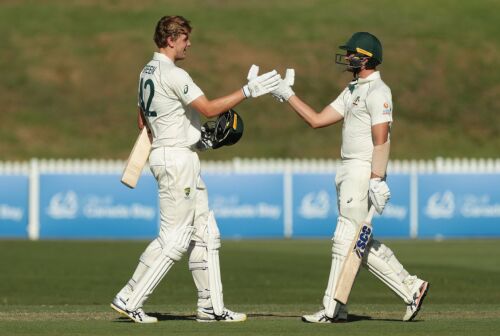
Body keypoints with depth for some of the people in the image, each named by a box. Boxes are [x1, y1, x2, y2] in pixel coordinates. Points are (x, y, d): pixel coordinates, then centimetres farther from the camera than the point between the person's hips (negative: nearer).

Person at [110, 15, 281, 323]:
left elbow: (143, 120, 21)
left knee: (205, 233, 10)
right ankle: (129, 300, -5)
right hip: (178, 158, -10)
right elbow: (209, 108, -21)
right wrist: (248, 91, -20)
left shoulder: (147, 73, 14)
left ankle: (211, 307, 9)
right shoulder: (173, 75, -16)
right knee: (174, 238, -7)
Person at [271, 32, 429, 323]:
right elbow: (317, 120, 19)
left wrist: (376, 179, -25)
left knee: (346, 239, -8)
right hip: (348, 172, 10)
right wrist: (287, 95, 16)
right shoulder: (352, 91, 19)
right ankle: (411, 288, 12)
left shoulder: (377, 92, -12)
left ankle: (333, 309, -5)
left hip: (365, 171, -10)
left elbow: (381, 139, -19)